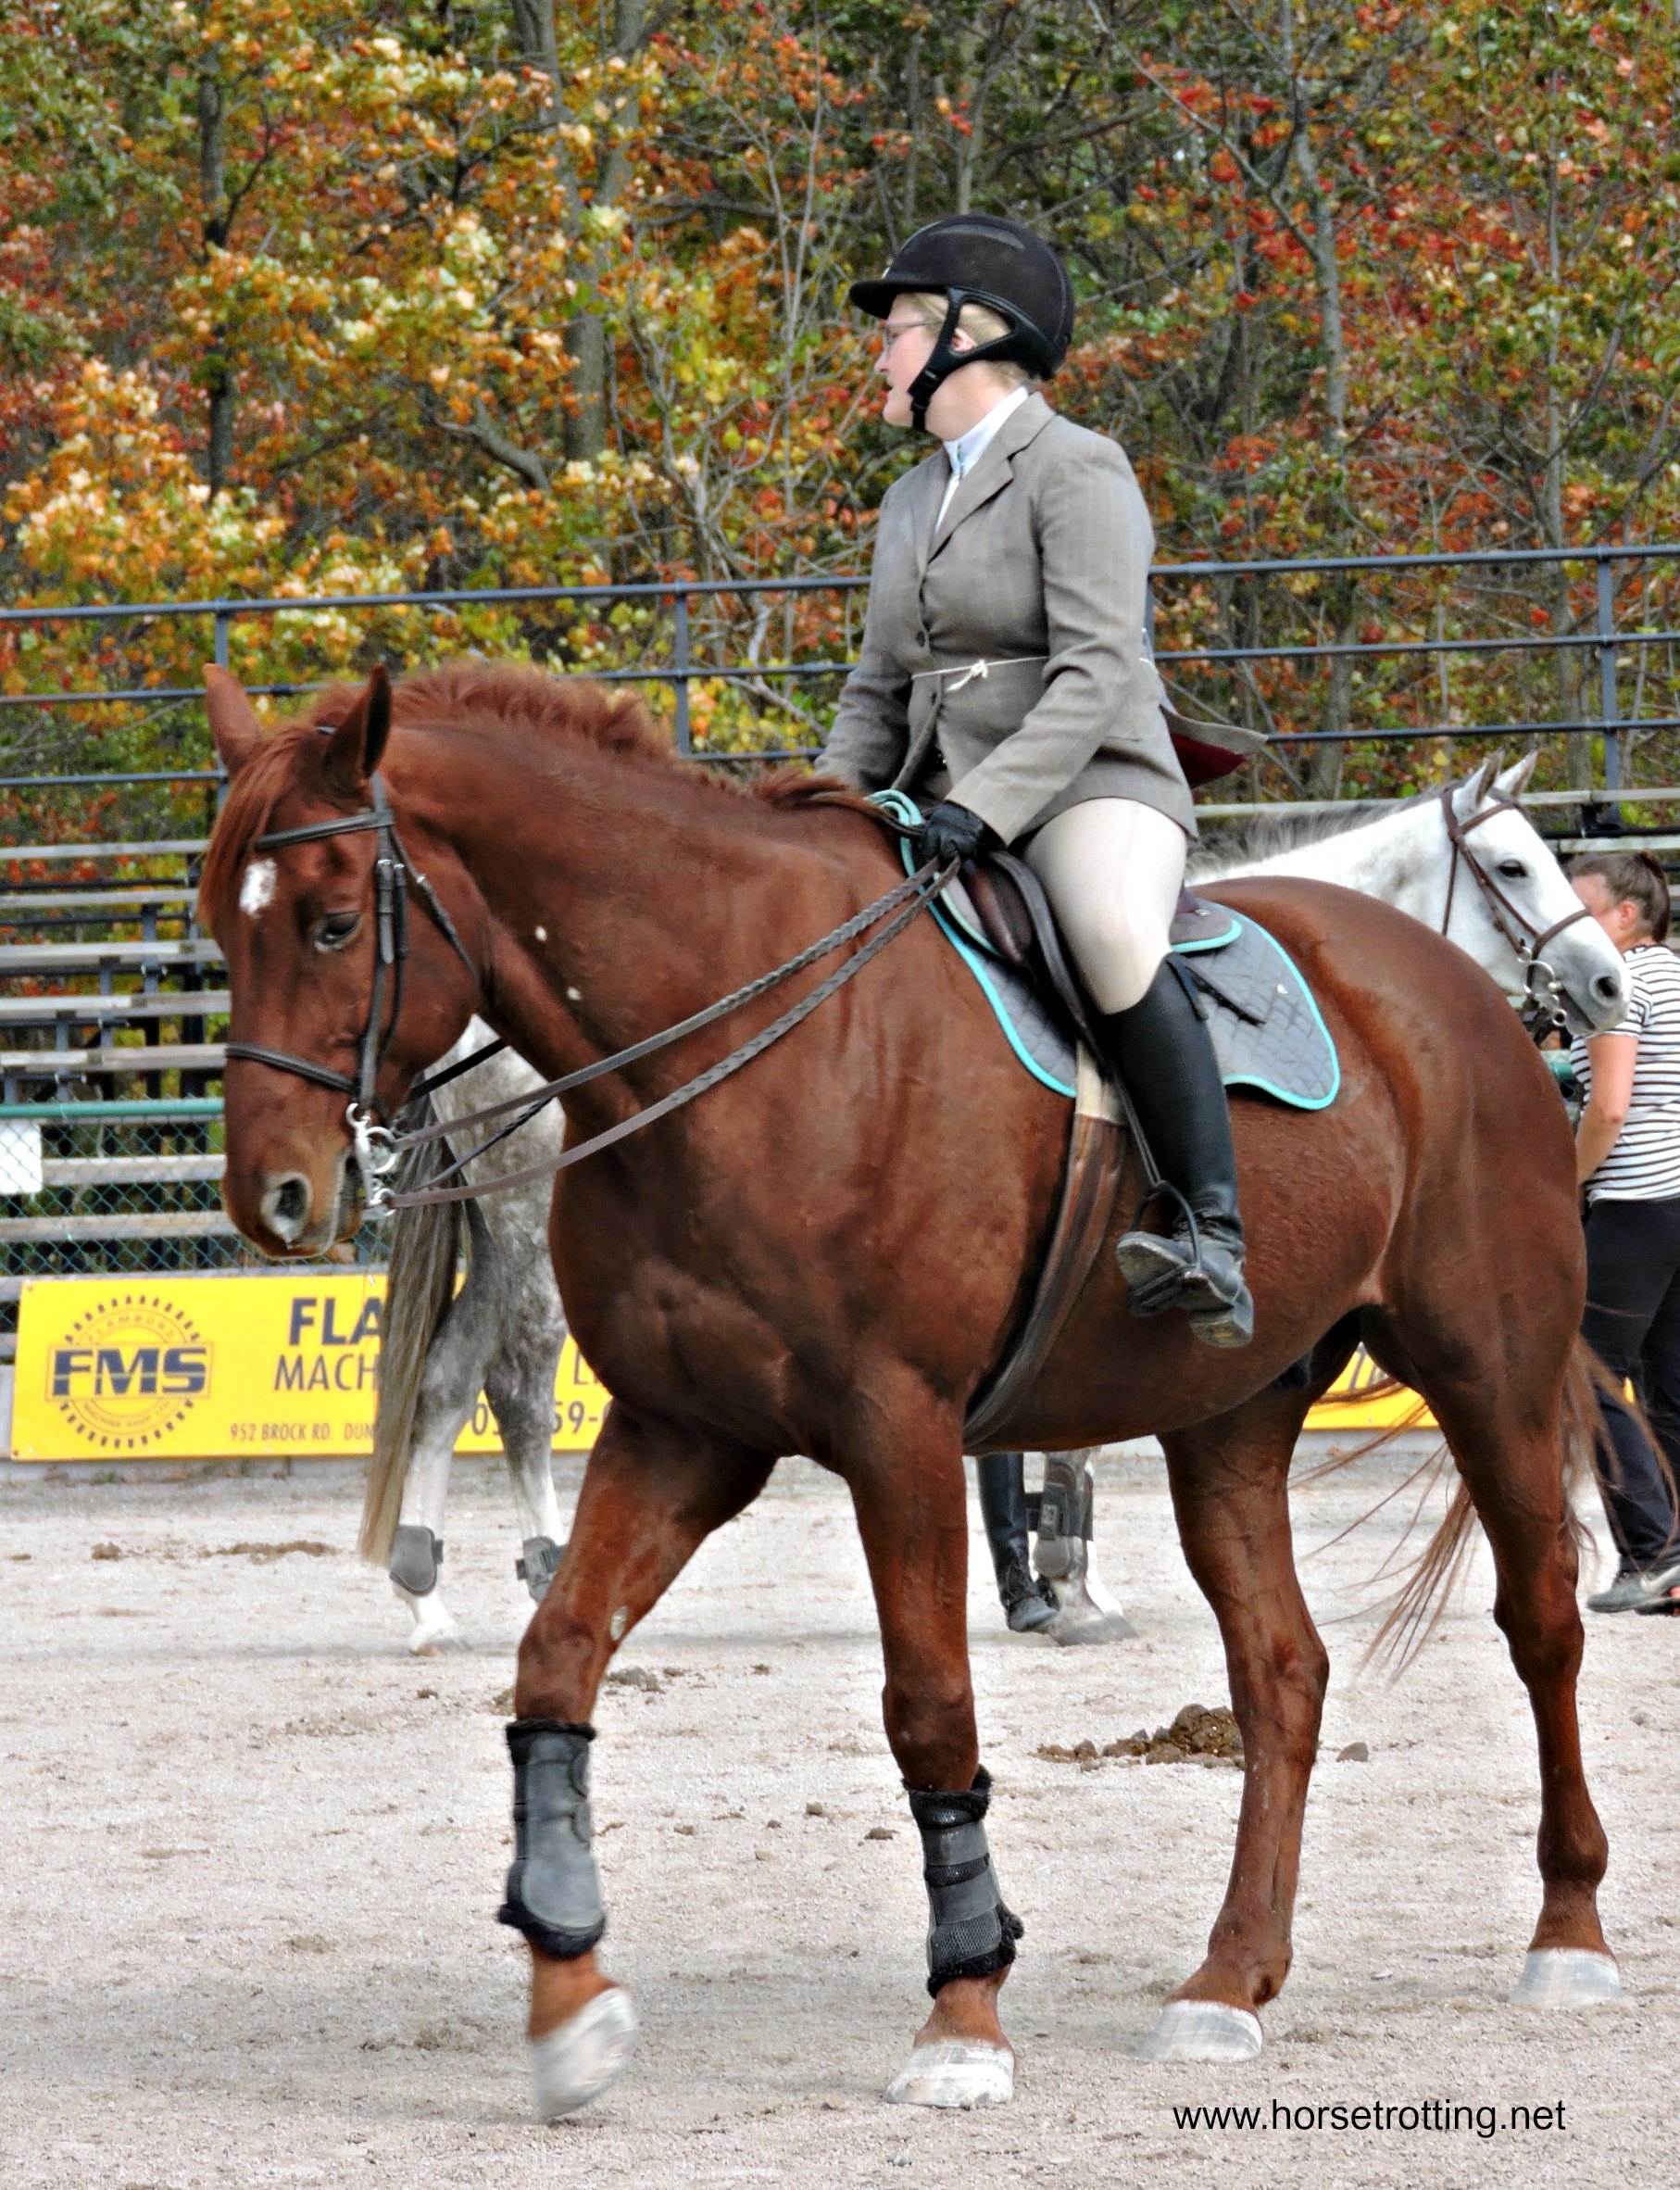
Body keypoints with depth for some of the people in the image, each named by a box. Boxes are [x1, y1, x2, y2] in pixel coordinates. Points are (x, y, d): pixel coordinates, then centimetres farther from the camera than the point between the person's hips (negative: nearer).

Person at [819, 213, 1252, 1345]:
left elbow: (1096, 677, -17)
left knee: (1115, 938, -38)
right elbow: (879, 694, 23)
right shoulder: (913, 501, 20)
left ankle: (1215, 1244, -43)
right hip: (952, 814, 9)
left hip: (1094, 791, -9)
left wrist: (985, 806, -27)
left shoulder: (1076, 471, -7)